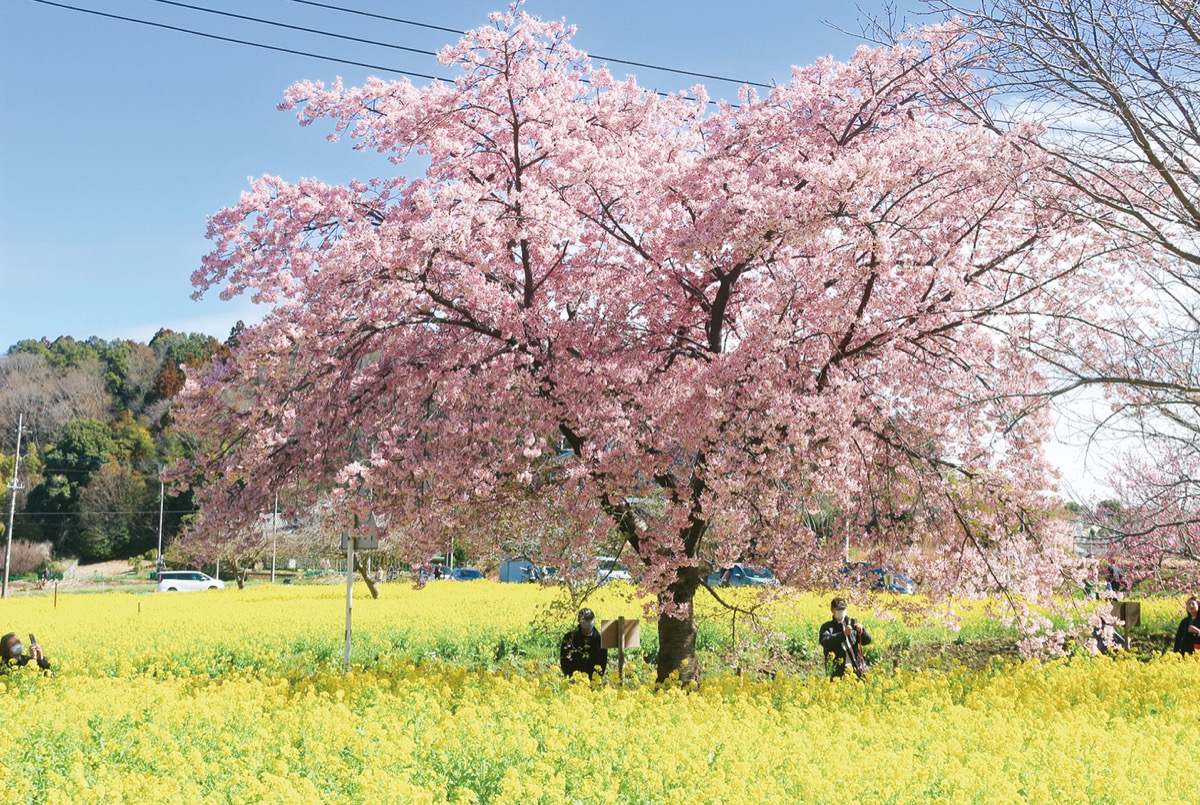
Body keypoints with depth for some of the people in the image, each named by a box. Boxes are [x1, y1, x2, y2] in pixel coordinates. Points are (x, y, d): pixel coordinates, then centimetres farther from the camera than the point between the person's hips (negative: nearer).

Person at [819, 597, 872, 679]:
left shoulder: (853, 623, 17)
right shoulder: (827, 626, 6)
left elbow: (867, 641, 11)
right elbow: (824, 642, -14)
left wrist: (861, 631, -11)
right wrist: (843, 634, -25)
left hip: (856, 668, 3)